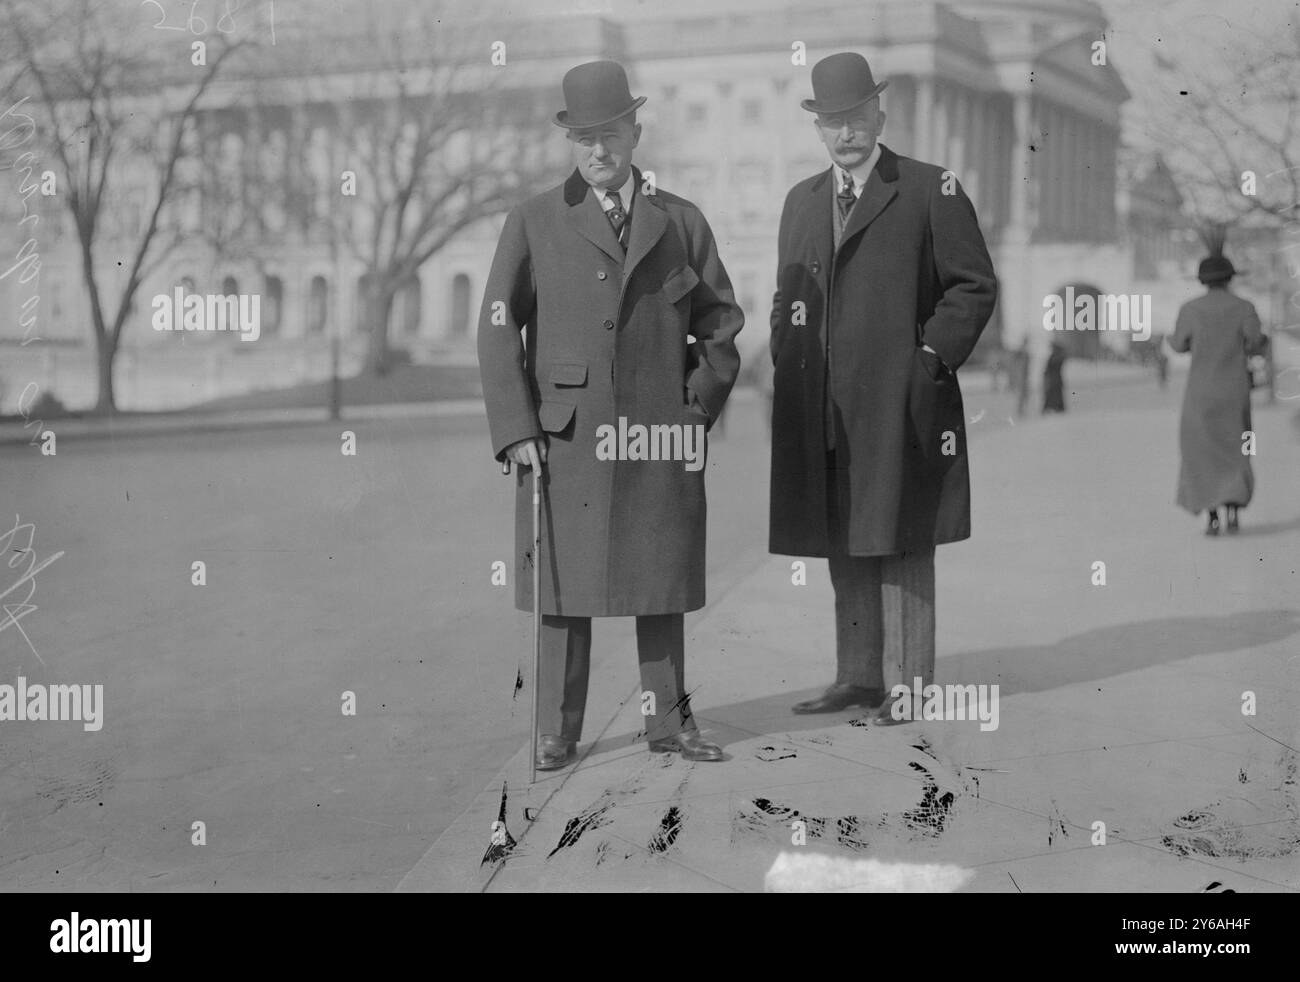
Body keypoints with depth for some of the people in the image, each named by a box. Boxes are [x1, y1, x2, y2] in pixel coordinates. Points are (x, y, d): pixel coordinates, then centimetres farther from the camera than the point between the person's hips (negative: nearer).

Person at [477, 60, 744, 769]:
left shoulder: (681, 223, 9)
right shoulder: (533, 223, 5)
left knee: (662, 584, 8)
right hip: (564, 438, -1)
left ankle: (669, 722, 18)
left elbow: (721, 325, 14)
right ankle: (557, 733, 11)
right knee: (564, 583, 2)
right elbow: (497, 330, 2)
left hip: (660, 441, 2)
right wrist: (516, 430, -6)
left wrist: (699, 408, 4)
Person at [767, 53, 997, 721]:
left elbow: (974, 286, -2)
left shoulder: (931, 190, 0)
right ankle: (858, 677, 18)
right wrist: (786, 366, 10)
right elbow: (785, 297, 24)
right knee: (844, 550, 10)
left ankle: (906, 683, 5)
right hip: (822, 411, 5)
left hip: (899, 407, -5)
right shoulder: (801, 200, 17)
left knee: (901, 547, -2)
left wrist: (932, 357, -11)